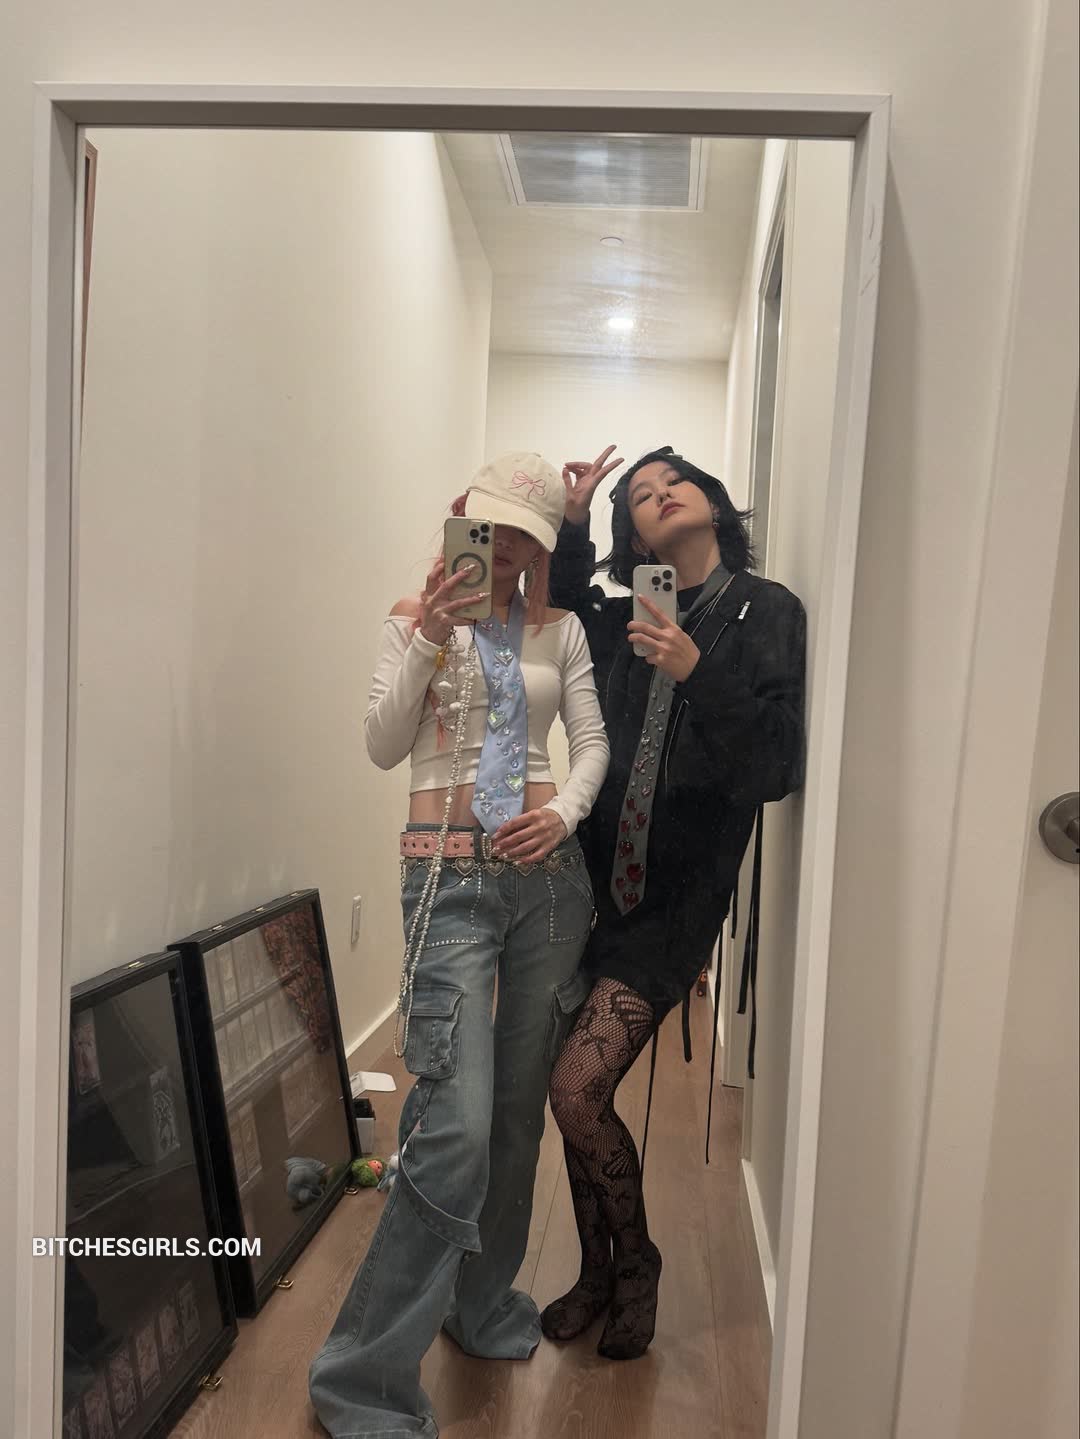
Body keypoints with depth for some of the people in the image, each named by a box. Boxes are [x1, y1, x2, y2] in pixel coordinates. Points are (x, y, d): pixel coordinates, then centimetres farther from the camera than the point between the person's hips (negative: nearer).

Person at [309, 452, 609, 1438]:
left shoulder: (562, 631, 11)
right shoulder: (417, 619, 4)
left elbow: (593, 743, 9)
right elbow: (385, 747, -6)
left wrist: (565, 811, -10)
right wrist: (428, 641, -18)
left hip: (548, 870, 4)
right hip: (450, 875, -4)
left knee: (520, 1108, 11)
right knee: (457, 1125, -12)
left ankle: (483, 1304, 35)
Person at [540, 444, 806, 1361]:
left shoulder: (768, 614, -5)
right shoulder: (622, 616, 6)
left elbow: (776, 772, -11)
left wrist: (701, 673, -23)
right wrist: (570, 528, 7)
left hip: (677, 896, -4)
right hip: (597, 879, 5)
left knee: (578, 1087, -9)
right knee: (577, 1087, 11)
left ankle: (635, 1264, 21)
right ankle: (597, 1272, 36)